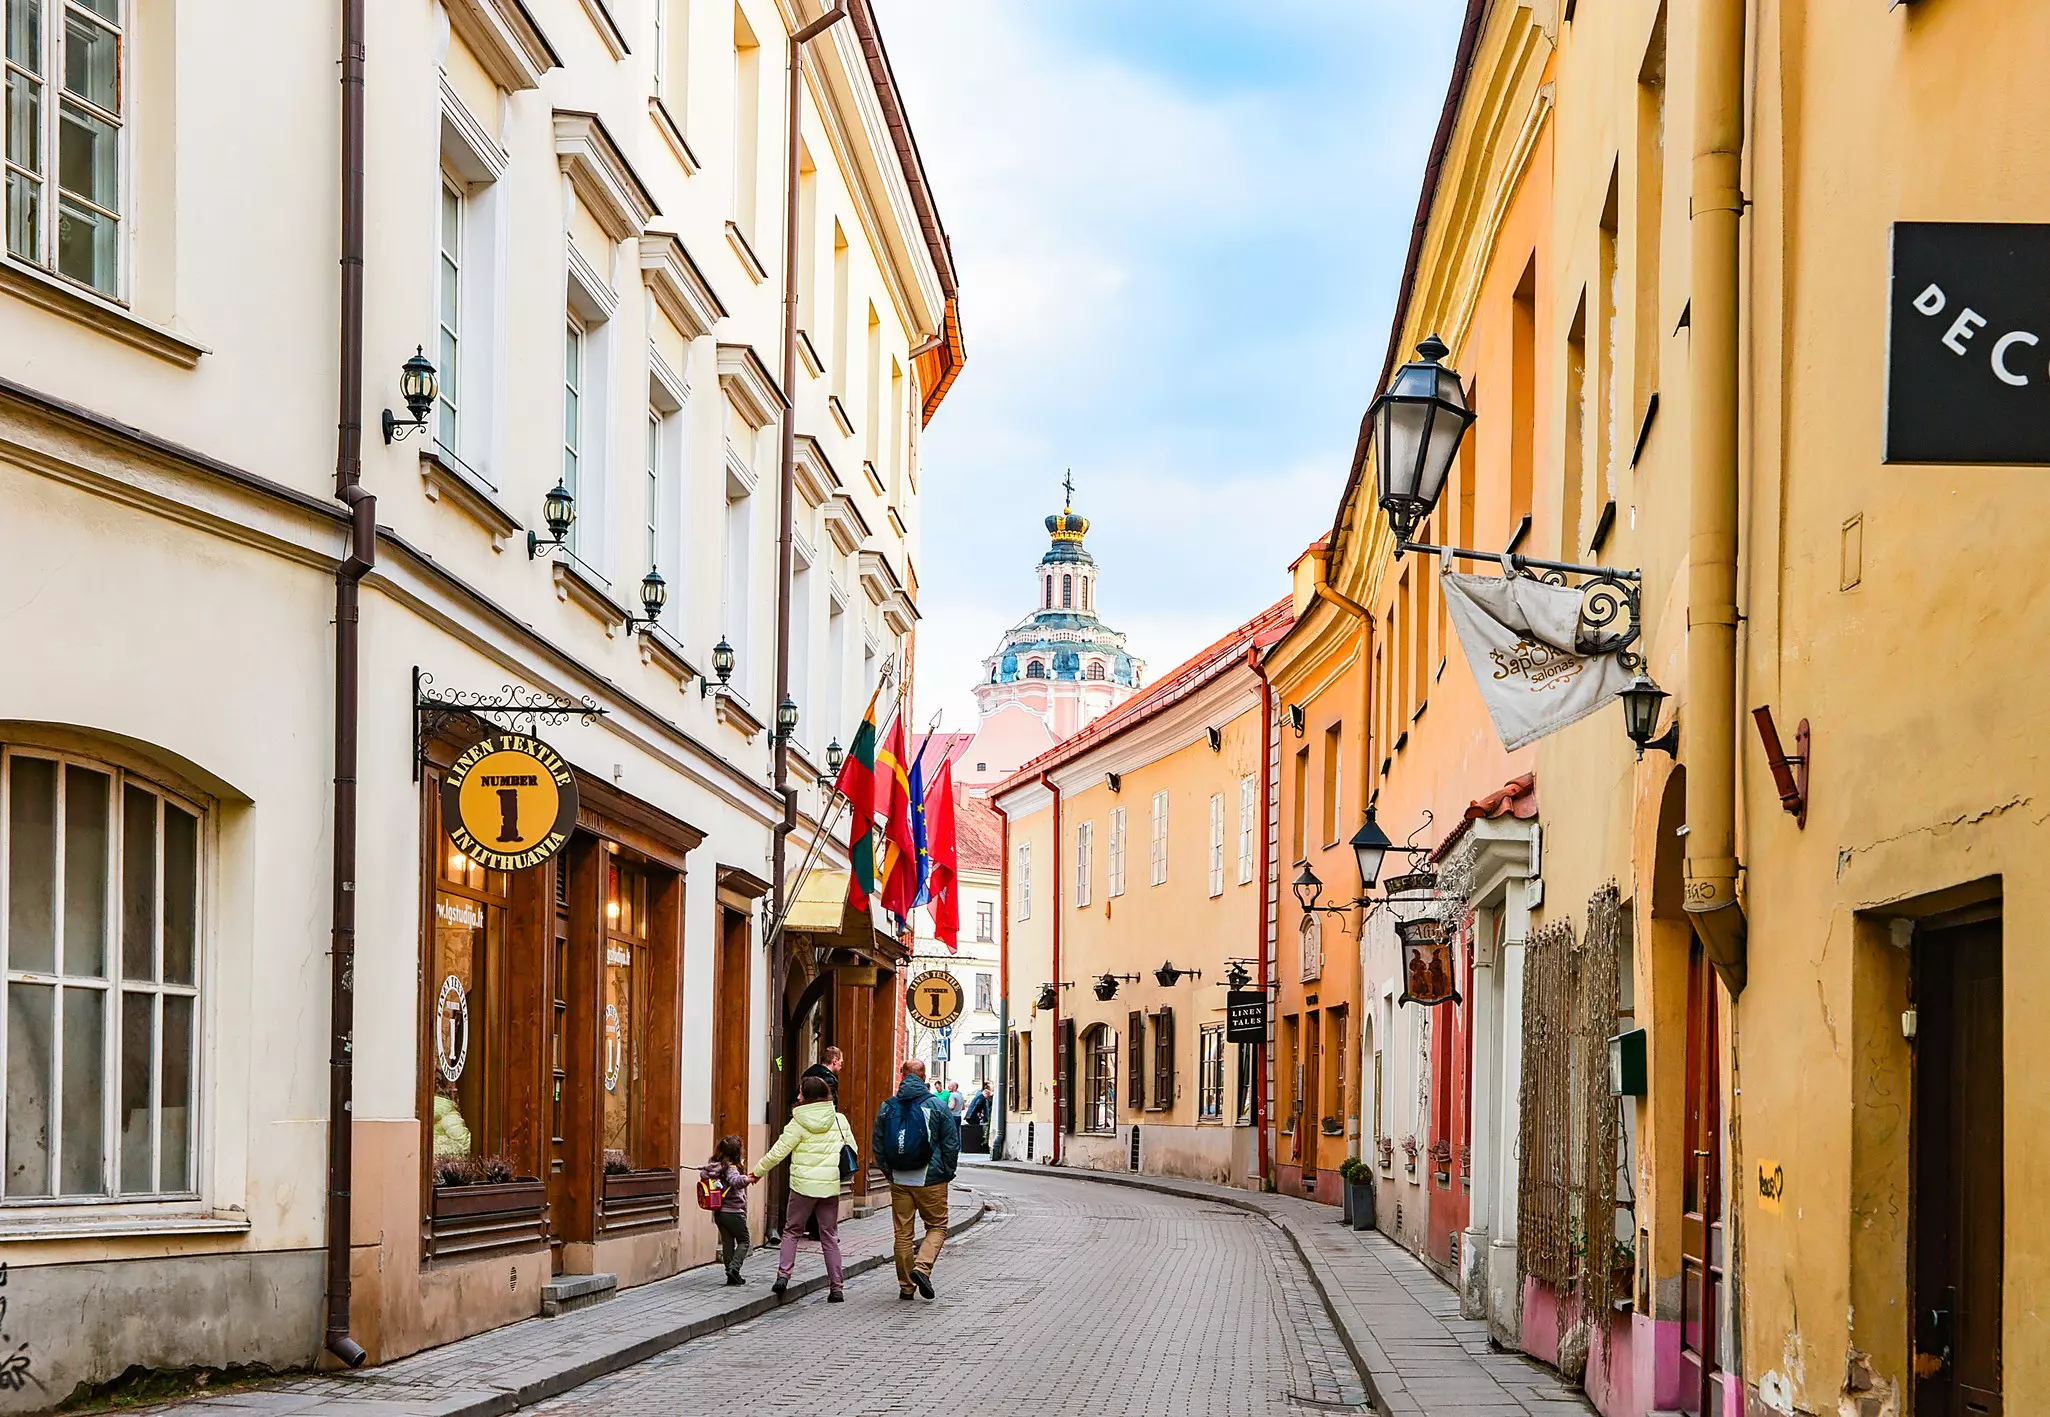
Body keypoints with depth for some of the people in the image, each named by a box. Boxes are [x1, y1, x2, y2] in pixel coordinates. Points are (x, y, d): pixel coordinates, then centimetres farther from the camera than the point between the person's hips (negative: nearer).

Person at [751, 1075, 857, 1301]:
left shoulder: (799, 1123, -7)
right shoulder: (839, 1120, 2)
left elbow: (778, 1152, -4)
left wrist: (758, 1171, 9)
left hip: (803, 1184, -3)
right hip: (831, 1185, 3)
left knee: (792, 1230, 14)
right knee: (830, 1236, 10)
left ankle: (783, 1274, -2)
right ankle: (836, 1288, 7)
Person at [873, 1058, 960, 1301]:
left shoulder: (887, 1108, 2)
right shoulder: (936, 1106, -6)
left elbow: (878, 1146, 6)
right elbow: (952, 1144, -5)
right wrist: (946, 1173, 8)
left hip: (899, 1181, 3)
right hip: (931, 1180, -3)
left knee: (903, 1233, 10)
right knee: (937, 1227, 10)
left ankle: (906, 1285, 12)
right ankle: (922, 1267, -12)